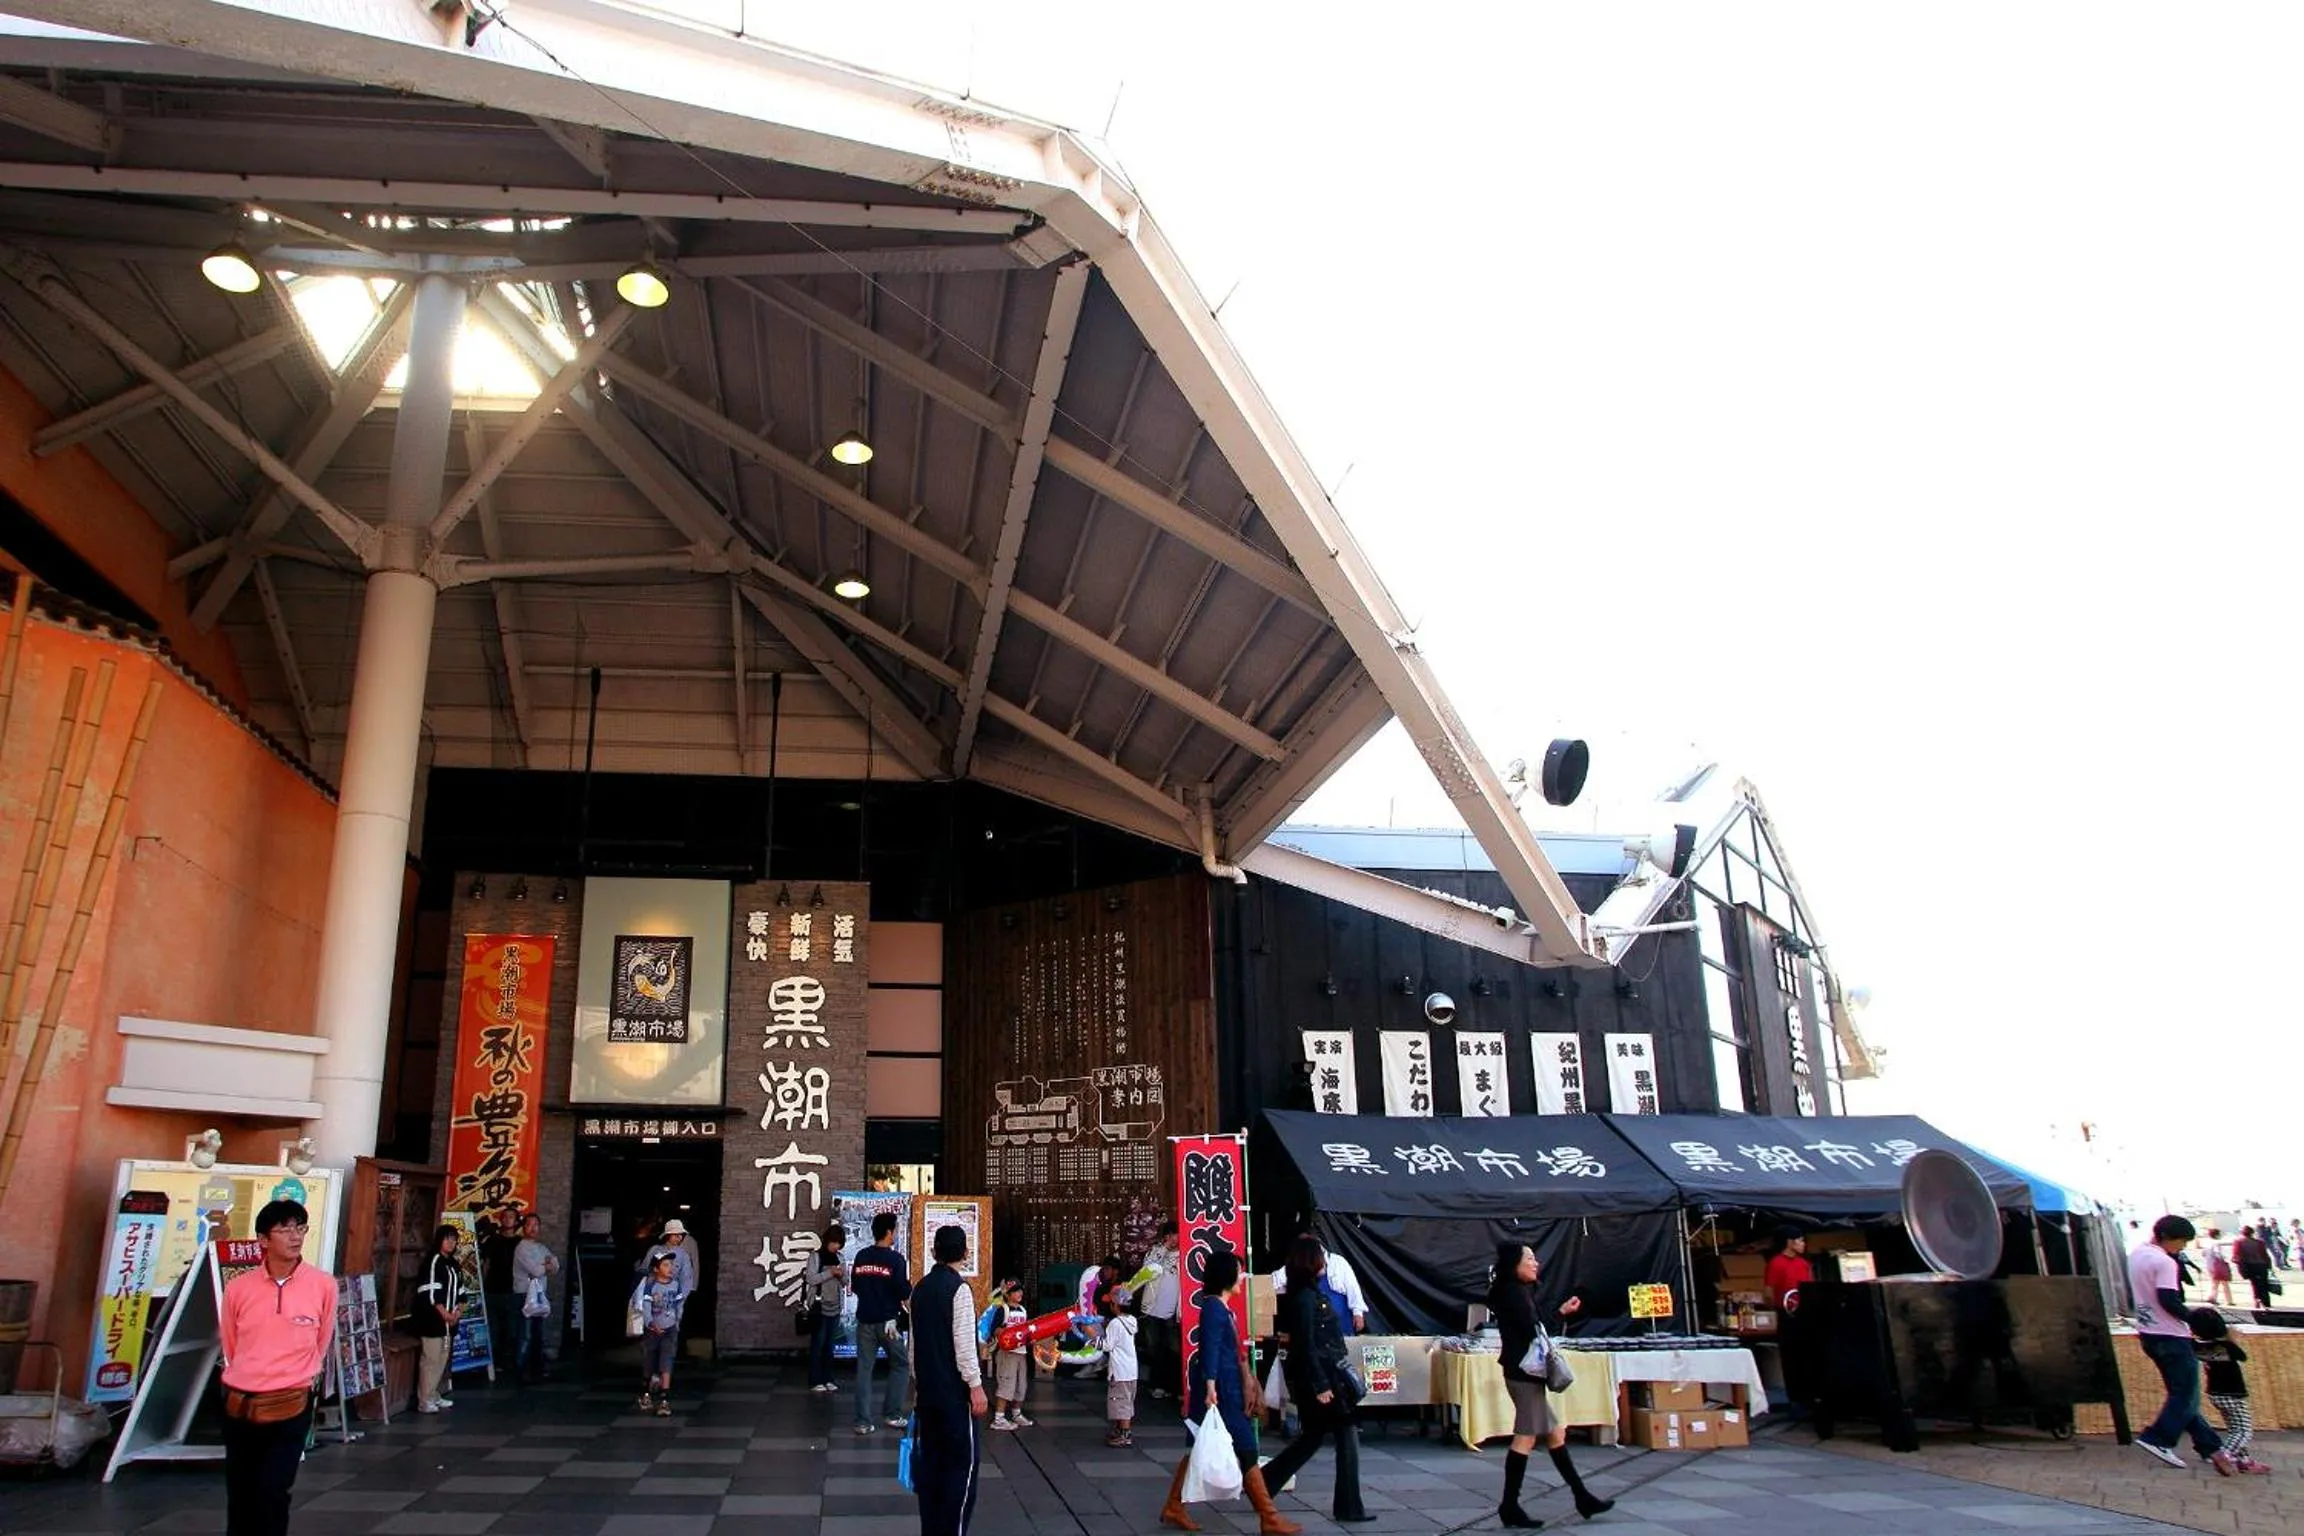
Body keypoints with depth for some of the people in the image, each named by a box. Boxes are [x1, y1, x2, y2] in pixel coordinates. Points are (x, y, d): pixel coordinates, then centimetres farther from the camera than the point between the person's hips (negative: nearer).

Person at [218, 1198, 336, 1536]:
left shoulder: (323, 1285, -9)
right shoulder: (238, 1288, -5)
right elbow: (230, 1347, 12)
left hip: (290, 1407, -2)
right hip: (239, 1405, 2)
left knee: (271, 1496, -7)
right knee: (239, 1496, 13)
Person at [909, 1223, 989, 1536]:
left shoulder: (921, 1288, 8)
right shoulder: (958, 1288, -14)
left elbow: (915, 1340, 14)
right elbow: (964, 1343, -18)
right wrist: (976, 1386, -13)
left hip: (927, 1387, 7)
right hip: (955, 1390, -7)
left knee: (930, 1459, 12)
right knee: (962, 1462, -1)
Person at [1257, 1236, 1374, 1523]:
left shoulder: (1308, 1292, 10)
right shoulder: (1305, 1297, -19)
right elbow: (1306, 1346, -22)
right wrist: (1320, 1386, -22)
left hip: (1323, 1375, 10)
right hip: (1320, 1376, -10)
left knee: (1313, 1436, 17)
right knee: (1347, 1434, 1)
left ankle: (1262, 1485, 19)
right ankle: (1349, 1508, 10)